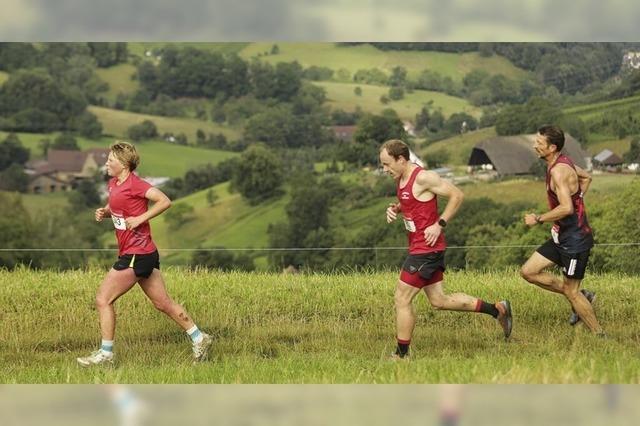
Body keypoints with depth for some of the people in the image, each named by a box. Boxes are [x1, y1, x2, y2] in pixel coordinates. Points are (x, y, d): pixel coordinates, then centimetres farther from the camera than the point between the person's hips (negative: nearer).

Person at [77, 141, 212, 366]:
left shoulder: (134, 184, -16)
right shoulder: (114, 183, 11)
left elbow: (165, 201, -21)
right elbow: (115, 208, 28)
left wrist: (140, 219, -22)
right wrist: (104, 212, 6)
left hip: (137, 255, -10)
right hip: (145, 254, 10)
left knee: (103, 299, -5)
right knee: (162, 302, 15)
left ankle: (105, 354, 2)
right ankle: (199, 338, 22)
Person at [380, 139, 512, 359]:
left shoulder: (423, 178, -18)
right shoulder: (401, 179, 10)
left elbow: (456, 195, -17)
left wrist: (440, 224, -19)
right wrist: (395, 209, 6)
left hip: (427, 248, -10)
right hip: (419, 247, 10)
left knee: (402, 299, -5)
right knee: (439, 301, 14)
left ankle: (402, 354, 4)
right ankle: (497, 310, 22)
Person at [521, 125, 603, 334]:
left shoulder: (559, 170, -23)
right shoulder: (563, 163, 7)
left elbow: (566, 208, -32)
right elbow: (586, 177, 27)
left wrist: (539, 219, -20)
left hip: (576, 239, -10)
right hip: (562, 236, 10)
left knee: (571, 291, -2)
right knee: (528, 271, 8)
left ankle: (599, 335, 10)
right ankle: (582, 297, 15)